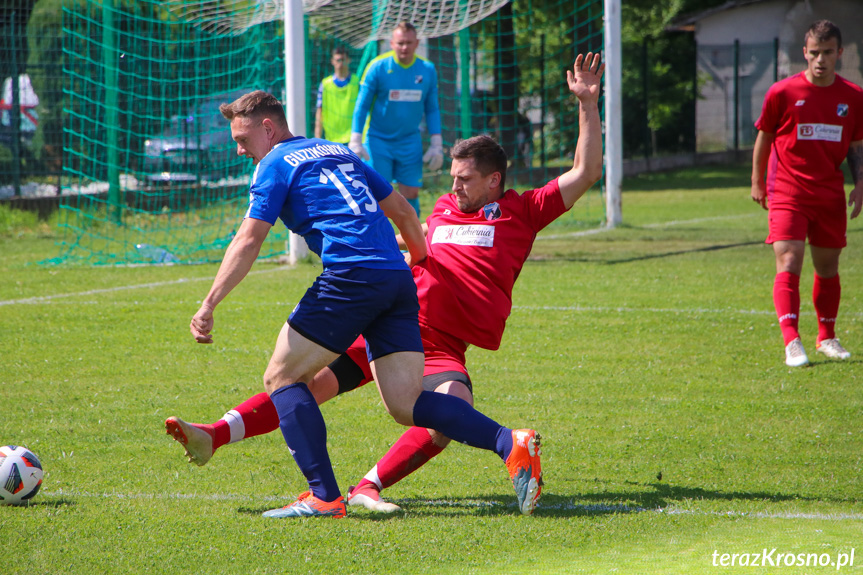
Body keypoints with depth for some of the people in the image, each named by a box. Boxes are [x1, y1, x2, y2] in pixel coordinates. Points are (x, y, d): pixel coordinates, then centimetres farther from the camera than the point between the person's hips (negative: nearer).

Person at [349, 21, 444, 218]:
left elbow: (432, 109, 9)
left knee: (411, 194, 2)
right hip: (378, 141, -3)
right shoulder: (377, 67, -10)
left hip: (410, 141, 3)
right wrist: (355, 141, -10)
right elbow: (362, 106, -5)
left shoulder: (427, 70, 0)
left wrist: (436, 144, 5)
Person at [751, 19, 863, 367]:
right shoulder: (782, 93, -5)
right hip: (787, 193, -3)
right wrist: (757, 183, 8)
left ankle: (827, 338, 29)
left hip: (830, 195, 3)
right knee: (789, 263, -16)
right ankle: (791, 342, -22)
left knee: (828, 267, 12)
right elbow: (764, 138, 6)